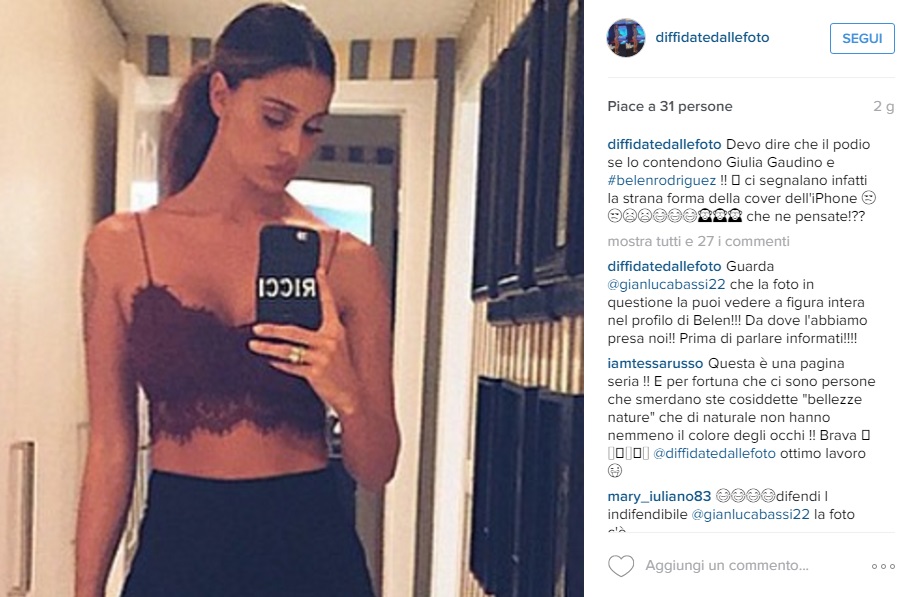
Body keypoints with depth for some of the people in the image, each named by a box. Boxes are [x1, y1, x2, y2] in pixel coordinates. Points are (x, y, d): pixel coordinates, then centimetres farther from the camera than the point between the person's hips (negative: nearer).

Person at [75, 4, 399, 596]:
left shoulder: (348, 261, -3)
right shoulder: (120, 246, -2)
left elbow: (376, 471, 0)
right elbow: (112, 448, 2)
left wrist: (346, 396, -19)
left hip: (311, 547, 1)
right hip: (176, 545, 0)